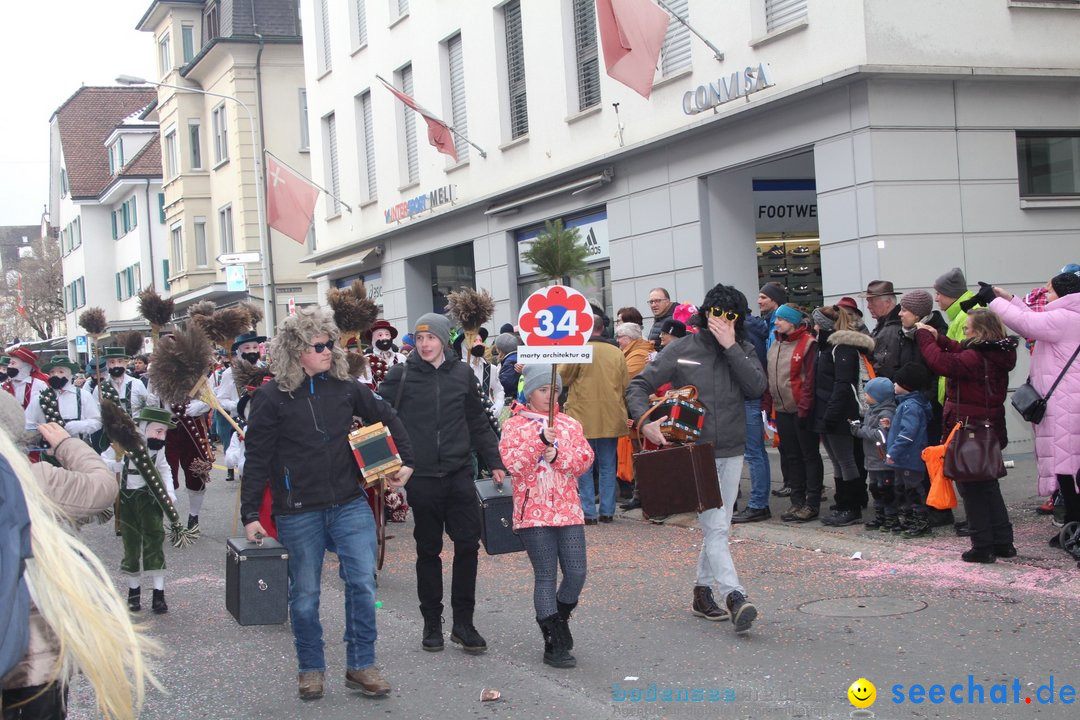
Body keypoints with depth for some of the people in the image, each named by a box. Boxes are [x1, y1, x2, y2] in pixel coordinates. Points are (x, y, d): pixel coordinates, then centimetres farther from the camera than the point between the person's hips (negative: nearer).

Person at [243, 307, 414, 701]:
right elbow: (256, 460, -4)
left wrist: (406, 461, 12)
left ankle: (360, 665, 11)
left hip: (349, 504, 2)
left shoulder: (344, 386, 3)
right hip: (298, 512, -2)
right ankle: (311, 668, 25)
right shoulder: (271, 397, -6)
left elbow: (388, 418, 18)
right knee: (305, 594, 8)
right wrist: (250, 514, -6)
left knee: (362, 583, -3)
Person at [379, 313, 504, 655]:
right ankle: (432, 623, 18)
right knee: (428, 550, 7)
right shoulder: (401, 375, -1)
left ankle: (463, 623, 8)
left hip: (459, 473, 2)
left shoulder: (462, 374, 6)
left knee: (468, 544, -2)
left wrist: (494, 462, 9)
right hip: (421, 476, -2)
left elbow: (478, 422, 12)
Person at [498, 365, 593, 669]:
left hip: (568, 510, 4)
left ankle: (557, 621, 28)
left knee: (576, 573, 0)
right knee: (546, 576, -1)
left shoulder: (570, 425, 13)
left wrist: (557, 455, -13)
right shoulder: (514, 426, 1)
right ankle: (554, 644, 5)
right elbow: (511, 462, -12)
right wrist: (540, 441, -22)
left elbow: (585, 459, 3)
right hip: (533, 513, -4)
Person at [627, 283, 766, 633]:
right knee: (715, 528, -13)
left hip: (731, 453, 5)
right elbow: (638, 386, -3)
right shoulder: (682, 349, -4)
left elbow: (757, 387, -11)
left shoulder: (743, 351, 7)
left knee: (718, 528, 12)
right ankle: (734, 597, -20)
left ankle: (702, 592, 26)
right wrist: (645, 421, -20)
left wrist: (731, 348, -15)